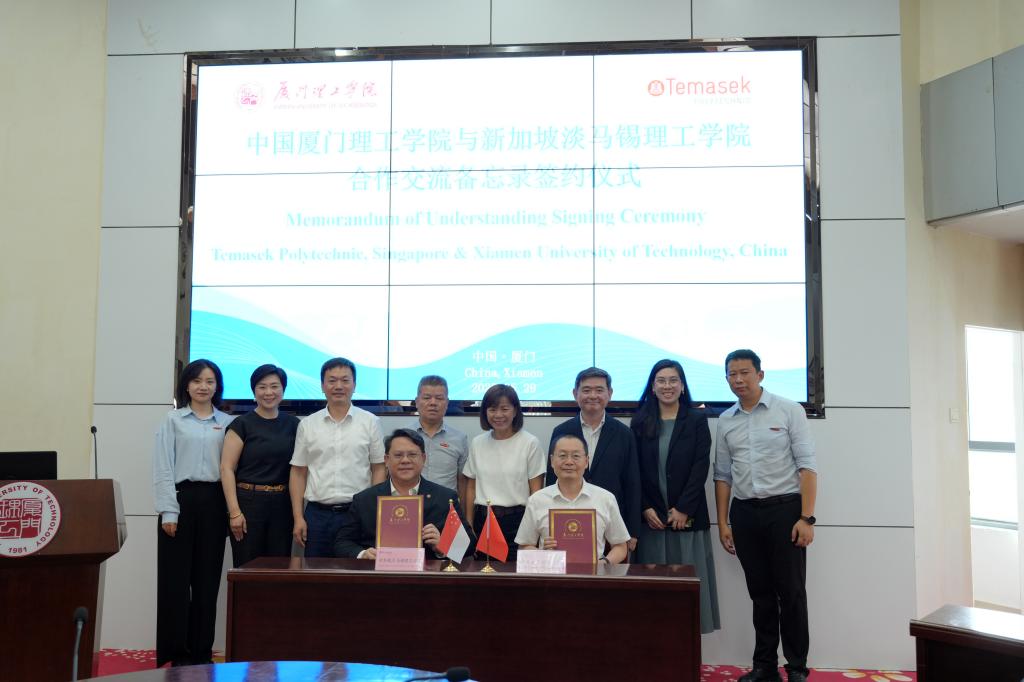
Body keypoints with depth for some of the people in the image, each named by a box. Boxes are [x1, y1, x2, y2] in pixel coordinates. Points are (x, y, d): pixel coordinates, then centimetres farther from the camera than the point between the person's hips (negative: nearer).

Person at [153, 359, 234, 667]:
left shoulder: (228, 422, 9)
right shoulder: (173, 419, 3)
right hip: (181, 500, -2)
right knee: (176, 577, 1)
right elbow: (163, 468, -2)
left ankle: (202, 650, 17)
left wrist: (232, 508, 0)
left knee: (208, 578, 7)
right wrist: (168, 511, -9)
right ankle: (177, 651, 11)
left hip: (214, 503, 2)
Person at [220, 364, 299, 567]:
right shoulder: (242, 424, -2)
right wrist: (234, 511, -13)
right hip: (249, 502, -3)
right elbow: (227, 468, -6)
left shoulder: (292, 424, 9)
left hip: (282, 504, 3)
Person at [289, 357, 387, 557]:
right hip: (317, 514, 2)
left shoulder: (370, 422, 3)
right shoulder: (307, 425, 7)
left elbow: (379, 470, 4)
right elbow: (298, 473, 9)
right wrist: (298, 518, 2)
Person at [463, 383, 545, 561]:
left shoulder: (530, 443, -3)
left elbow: (536, 491, -3)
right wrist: (468, 526, 9)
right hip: (483, 520, 3)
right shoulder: (477, 443, 8)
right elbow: (471, 488, 13)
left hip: (517, 520, -3)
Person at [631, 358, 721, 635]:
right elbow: (635, 470, 5)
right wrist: (645, 508, -6)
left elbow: (701, 467, -3)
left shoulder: (697, 420, 5)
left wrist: (683, 509, -10)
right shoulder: (640, 422, 8)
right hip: (651, 517, 1)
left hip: (687, 516, -1)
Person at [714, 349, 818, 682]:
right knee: (760, 592, 11)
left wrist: (807, 518, -13)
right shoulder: (725, 421, 8)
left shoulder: (789, 410, -4)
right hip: (744, 513, 4)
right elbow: (723, 476, 11)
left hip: (784, 508, -3)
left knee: (791, 592, 1)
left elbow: (807, 466, -7)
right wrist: (723, 523, 8)